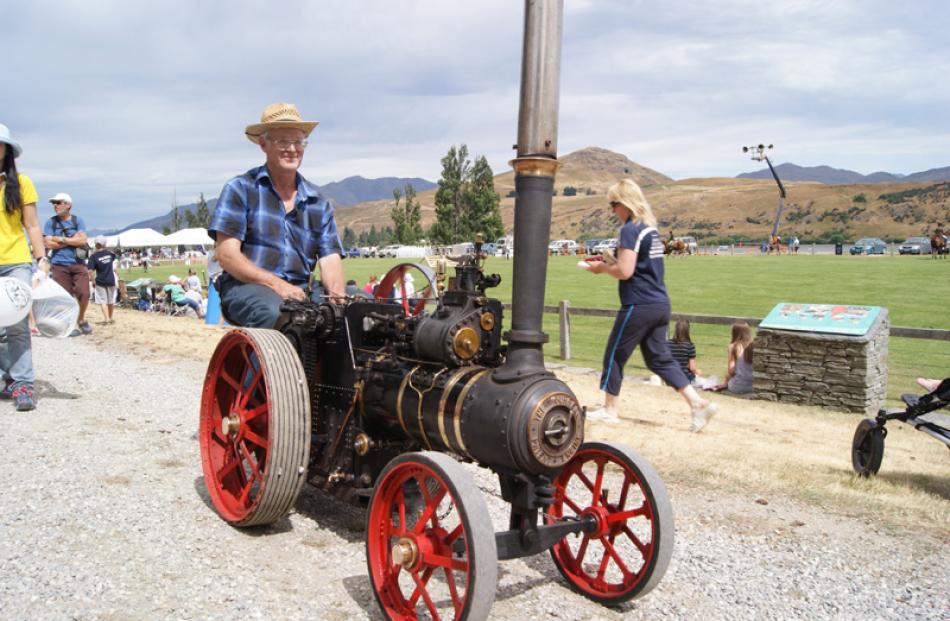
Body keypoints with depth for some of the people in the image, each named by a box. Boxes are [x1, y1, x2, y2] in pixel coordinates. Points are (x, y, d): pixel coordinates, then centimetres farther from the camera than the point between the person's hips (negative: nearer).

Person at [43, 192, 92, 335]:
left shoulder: (77, 220, 6)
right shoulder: (51, 222, 6)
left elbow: (82, 240, -6)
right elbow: (49, 243, -5)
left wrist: (61, 239, -8)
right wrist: (72, 240, -6)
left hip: (78, 264, 0)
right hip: (60, 265, 0)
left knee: (83, 293, -7)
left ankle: (82, 320, 16)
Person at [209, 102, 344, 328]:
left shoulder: (319, 203, 17)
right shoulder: (240, 189, 5)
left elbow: (330, 259, 6)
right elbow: (227, 254, -4)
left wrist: (337, 296, -17)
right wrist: (277, 284, -18)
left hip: (299, 290, 3)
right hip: (246, 286, -3)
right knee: (277, 314, -36)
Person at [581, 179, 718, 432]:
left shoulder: (630, 230, -14)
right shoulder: (650, 228, 15)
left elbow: (624, 271, -20)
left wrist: (602, 267, -2)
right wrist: (608, 264, 15)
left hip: (639, 305, -9)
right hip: (660, 304, 9)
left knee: (614, 355, 7)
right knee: (660, 359, 12)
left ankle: (609, 410, 18)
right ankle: (698, 403, 4)